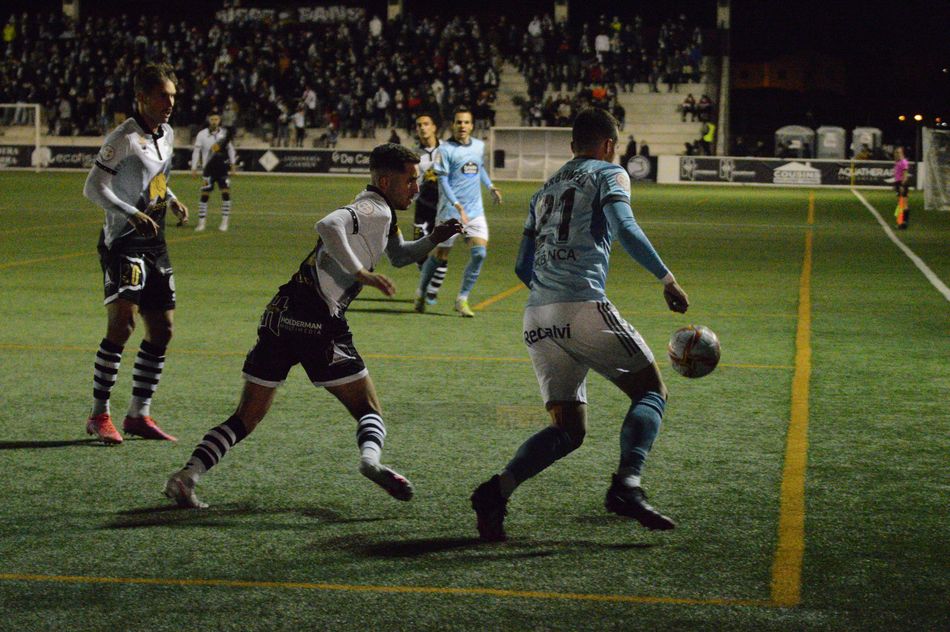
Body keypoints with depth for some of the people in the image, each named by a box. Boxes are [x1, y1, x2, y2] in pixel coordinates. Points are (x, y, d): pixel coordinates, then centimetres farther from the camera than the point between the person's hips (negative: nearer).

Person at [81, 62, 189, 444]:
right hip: (123, 243, -8)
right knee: (122, 323, -19)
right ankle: (99, 414, -11)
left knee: (162, 329, 7)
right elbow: (93, 187, -15)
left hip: (155, 244, 8)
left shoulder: (168, 134, 13)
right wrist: (131, 213, -27)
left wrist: (171, 200, 10)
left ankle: (139, 414, 17)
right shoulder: (125, 137, -12)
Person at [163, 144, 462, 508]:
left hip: (280, 315, 8)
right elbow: (328, 225, -23)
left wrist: (434, 239, 28)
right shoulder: (375, 209, -3)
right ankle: (371, 457, -26)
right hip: (318, 322, -8)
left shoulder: (379, 214, 26)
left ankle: (188, 474, -7)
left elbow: (399, 256, 43)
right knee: (368, 409, 2)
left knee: (246, 419, 8)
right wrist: (361, 272, -23)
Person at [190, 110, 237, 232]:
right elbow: (196, 151, -1)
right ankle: (201, 222, 4)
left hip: (222, 168, 2)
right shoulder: (202, 135, -5)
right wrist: (194, 168, -4)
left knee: (226, 192, -7)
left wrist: (232, 164, 12)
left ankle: (225, 221, -1)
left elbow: (230, 148, 13)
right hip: (208, 168, -2)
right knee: (205, 194, -3)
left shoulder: (225, 133, 2)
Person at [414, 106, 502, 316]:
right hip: (450, 211, -5)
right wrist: (458, 206, -23)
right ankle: (420, 294, 27)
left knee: (479, 253, -12)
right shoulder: (445, 149, -9)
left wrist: (490, 187, 18)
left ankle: (462, 299, 0)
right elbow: (443, 181, -14)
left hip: (475, 211, 5)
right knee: (440, 257, 3)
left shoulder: (479, 146, 9)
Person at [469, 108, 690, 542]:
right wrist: (667, 279, -8)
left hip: (537, 318, 6)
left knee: (568, 430, 8)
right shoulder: (609, 174, 9)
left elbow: (523, 267, 27)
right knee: (651, 392, 7)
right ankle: (627, 485, -16)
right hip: (583, 307, -6)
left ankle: (497, 490, -14)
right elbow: (625, 228, -11)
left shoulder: (546, 190, 27)